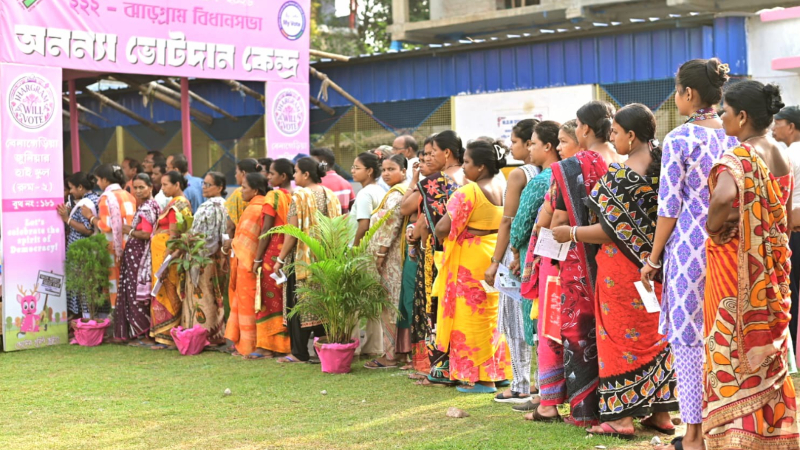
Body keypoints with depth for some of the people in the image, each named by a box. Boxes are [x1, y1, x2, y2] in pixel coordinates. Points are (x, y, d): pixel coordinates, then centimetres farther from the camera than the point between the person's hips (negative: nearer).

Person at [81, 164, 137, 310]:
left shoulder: (107, 197, -10)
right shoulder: (128, 196, 11)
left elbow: (106, 226, -15)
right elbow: (130, 222, 12)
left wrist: (91, 216, 0)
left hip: (114, 248, -7)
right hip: (130, 246, 7)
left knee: (115, 285, -1)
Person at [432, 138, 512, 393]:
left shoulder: (468, 192, -17)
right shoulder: (502, 190, 6)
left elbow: (442, 228, -21)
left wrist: (441, 236, 0)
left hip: (470, 262, -7)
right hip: (494, 257, 7)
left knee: (471, 317, 1)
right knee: (492, 317, 15)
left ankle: (479, 379, 6)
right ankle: (495, 372, 21)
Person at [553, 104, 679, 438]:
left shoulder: (622, 175, -21)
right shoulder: (661, 164, 3)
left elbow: (611, 230, -19)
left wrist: (570, 233, -8)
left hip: (623, 266, -8)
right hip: (654, 265, 8)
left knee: (620, 336, 2)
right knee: (652, 334, 14)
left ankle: (621, 417, 6)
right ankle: (661, 412, 19)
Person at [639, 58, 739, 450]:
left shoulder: (679, 139, -10)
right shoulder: (734, 136, 7)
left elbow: (669, 207, -10)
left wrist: (654, 258, -2)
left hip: (690, 244, -6)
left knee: (688, 338, 1)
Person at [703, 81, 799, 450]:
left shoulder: (738, 158, -17)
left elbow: (724, 198, -37)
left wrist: (712, 226, -19)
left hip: (737, 270, -7)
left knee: (733, 352, 0)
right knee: (768, 352, 15)